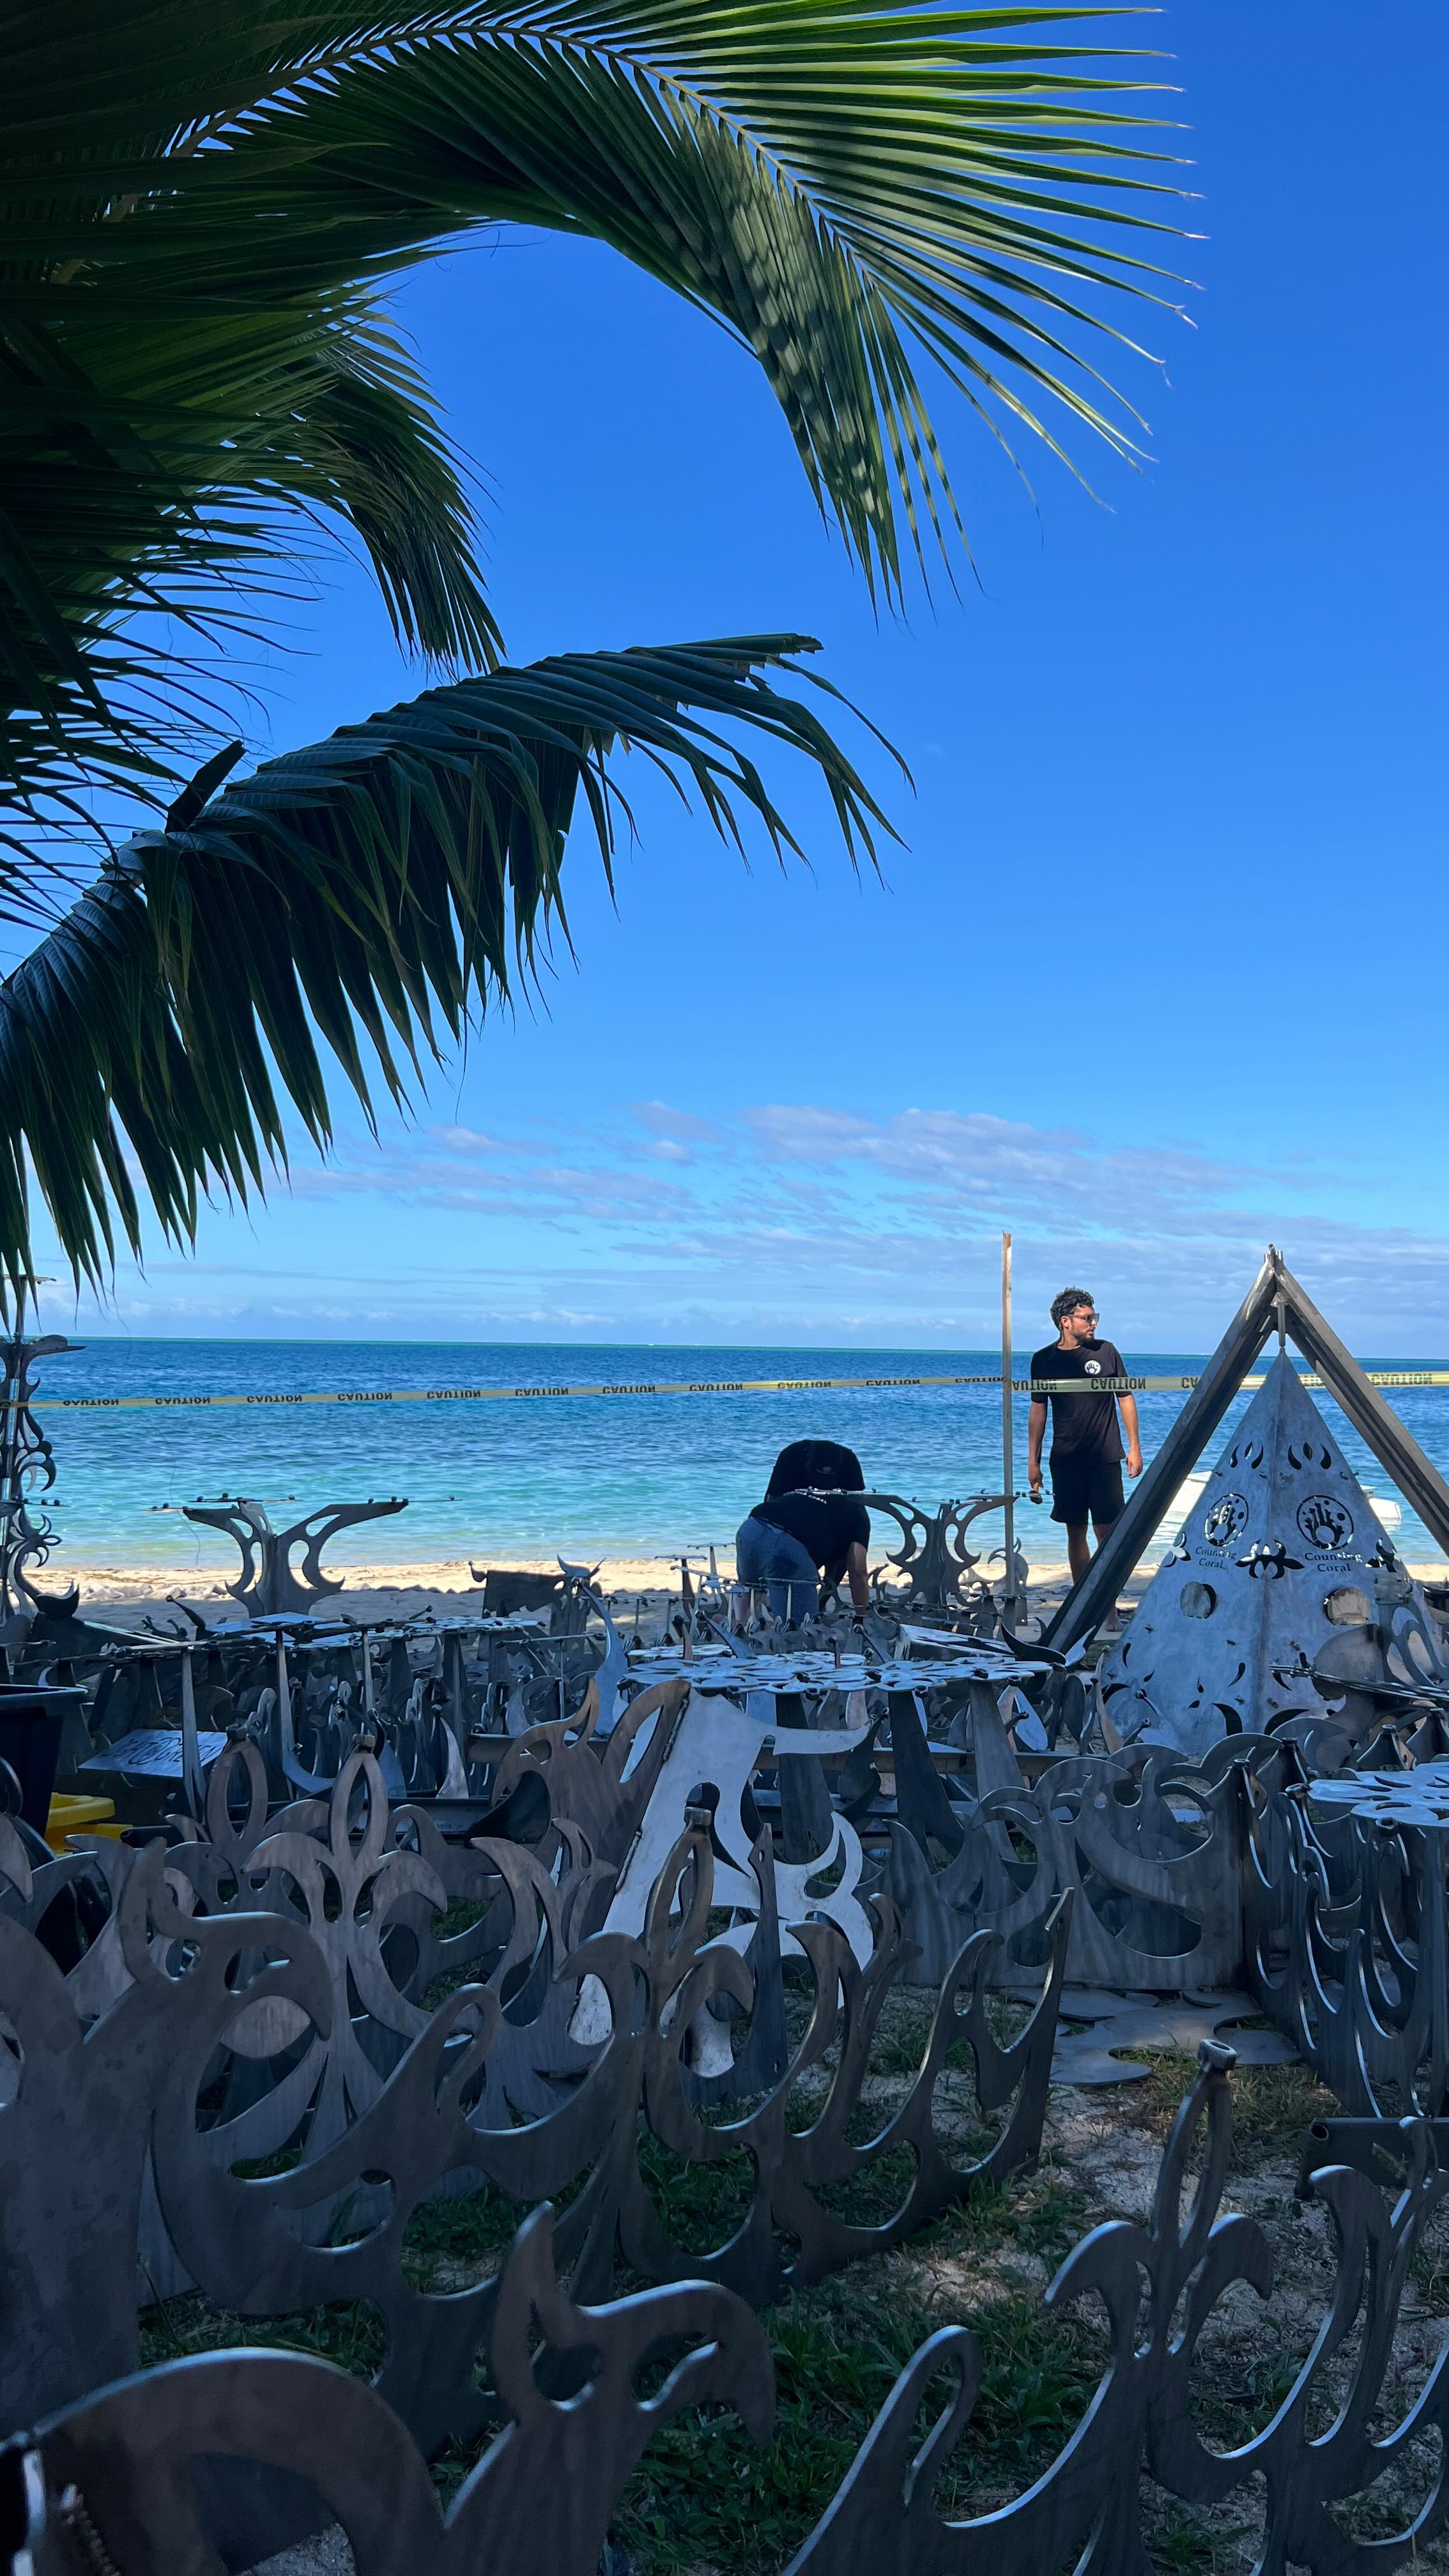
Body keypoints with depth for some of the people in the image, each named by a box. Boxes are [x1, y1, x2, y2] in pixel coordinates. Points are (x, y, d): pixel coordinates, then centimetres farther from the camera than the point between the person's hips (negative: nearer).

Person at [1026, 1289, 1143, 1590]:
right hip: (1065, 1461, 2)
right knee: (1075, 1531, 7)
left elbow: (1126, 1398, 7)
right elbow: (1038, 1410, 9)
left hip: (1105, 1459, -1)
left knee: (1106, 1531, -3)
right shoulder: (1043, 1360, 3)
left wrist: (1134, 1447, 3)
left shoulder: (1106, 1351, 1)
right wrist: (1033, 1461, 7)